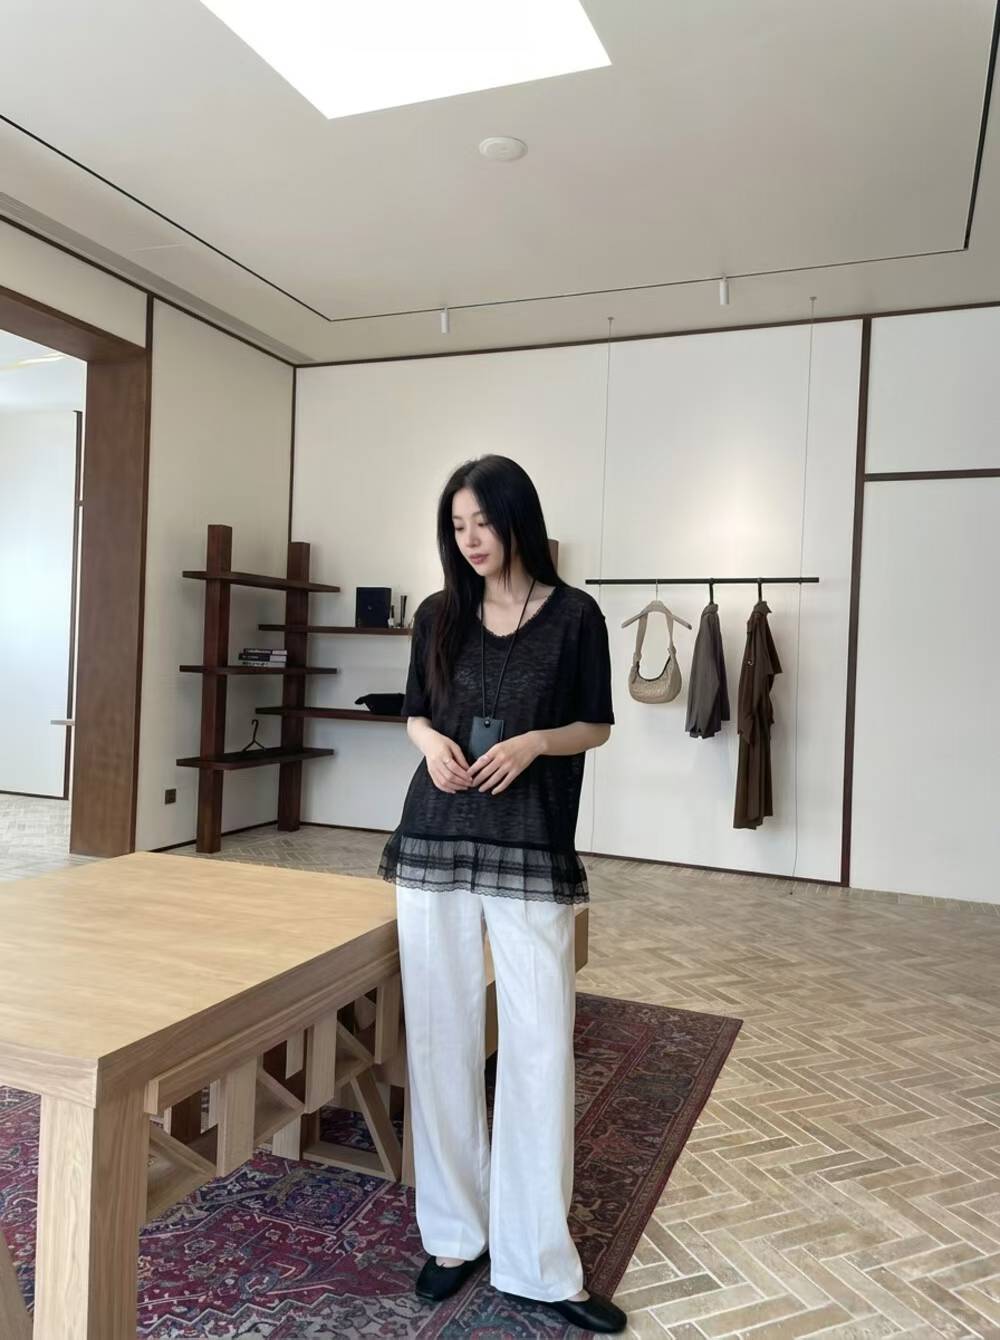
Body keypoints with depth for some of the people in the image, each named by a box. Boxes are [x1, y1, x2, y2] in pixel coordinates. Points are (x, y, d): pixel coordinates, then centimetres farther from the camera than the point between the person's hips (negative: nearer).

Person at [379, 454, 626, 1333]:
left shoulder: (574, 614, -1)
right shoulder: (439, 615, 6)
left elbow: (598, 725, 4)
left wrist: (536, 742, -14)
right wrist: (430, 742, -8)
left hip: (533, 849, -2)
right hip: (435, 842, 3)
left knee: (540, 1046, 0)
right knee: (443, 1036, 9)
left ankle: (538, 1262, 16)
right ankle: (455, 1233, 26)